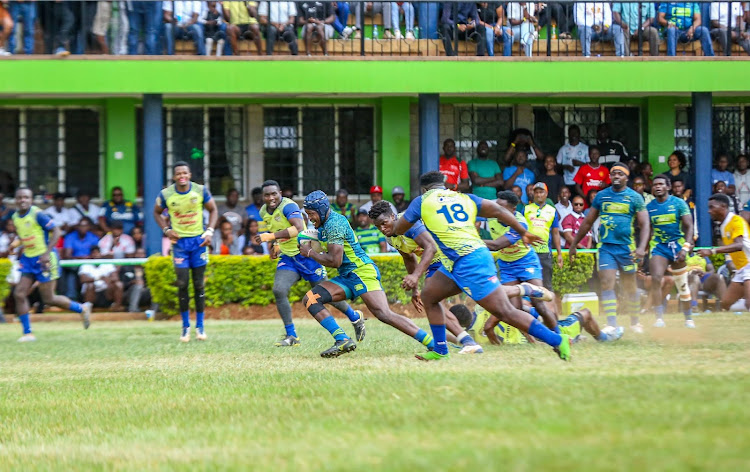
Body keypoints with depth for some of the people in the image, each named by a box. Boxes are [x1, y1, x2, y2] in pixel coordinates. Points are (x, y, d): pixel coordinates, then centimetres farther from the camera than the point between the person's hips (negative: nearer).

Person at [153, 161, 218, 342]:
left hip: (199, 240, 1)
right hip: (179, 241, 0)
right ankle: (185, 326, 5)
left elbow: (213, 210, 8)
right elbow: (157, 212, 11)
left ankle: (200, 326, 12)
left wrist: (209, 231, -5)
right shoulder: (166, 195, -6)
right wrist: (166, 230, -4)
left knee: (199, 285, 3)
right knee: (182, 284, -6)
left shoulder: (200, 191, -6)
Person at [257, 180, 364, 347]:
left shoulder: (288, 206, -20)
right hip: (287, 258, 7)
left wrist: (271, 236, -37)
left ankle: (355, 318, 29)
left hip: (306, 253, -7)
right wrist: (275, 245, 12)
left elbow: (299, 228, -36)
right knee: (278, 291, -15)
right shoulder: (264, 211, 6)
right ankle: (291, 336, -8)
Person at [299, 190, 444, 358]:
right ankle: (342, 340, -15)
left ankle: (433, 343, -22)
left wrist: (310, 253, -5)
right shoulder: (325, 224, 16)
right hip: (347, 277, 10)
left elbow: (335, 261, -20)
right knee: (310, 299, -4)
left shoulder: (334, 224, -15)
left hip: (362, 272, -10)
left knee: (384, 314, -22)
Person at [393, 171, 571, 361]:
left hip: (468, 263, -8)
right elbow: (498, 211, 9)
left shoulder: (422, 201, 5)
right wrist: (523, 232, 16)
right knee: (428, 295, 20)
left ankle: (558, 341, -10)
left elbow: (399, 229, 16)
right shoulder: (464, 198, 17)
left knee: (505, 312, -8)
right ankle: (440, 351, 23)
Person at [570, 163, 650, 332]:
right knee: (607, 284, -14)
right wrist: (573, 245, 16)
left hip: (627, 247, -1)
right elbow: (587, 222, 16)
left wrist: (642, 247, -17)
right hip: (606, 247, 1)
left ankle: (634, 322, 27)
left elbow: (644, 225, -3)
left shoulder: (635, 197, 2)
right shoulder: (601, 196, 8)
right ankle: (612, 325, -18)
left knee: (629, 287, 8)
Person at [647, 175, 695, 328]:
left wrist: (686, 248, -19)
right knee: (655, 279, -20)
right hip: (659, 247, 1)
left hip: (677, 245, -1)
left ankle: (688, 318, 20)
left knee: (682, 285, 5)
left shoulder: (679, 203, -3)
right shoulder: (649, 207, 6)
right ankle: (659, 318, -20)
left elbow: (689, 226, -7)